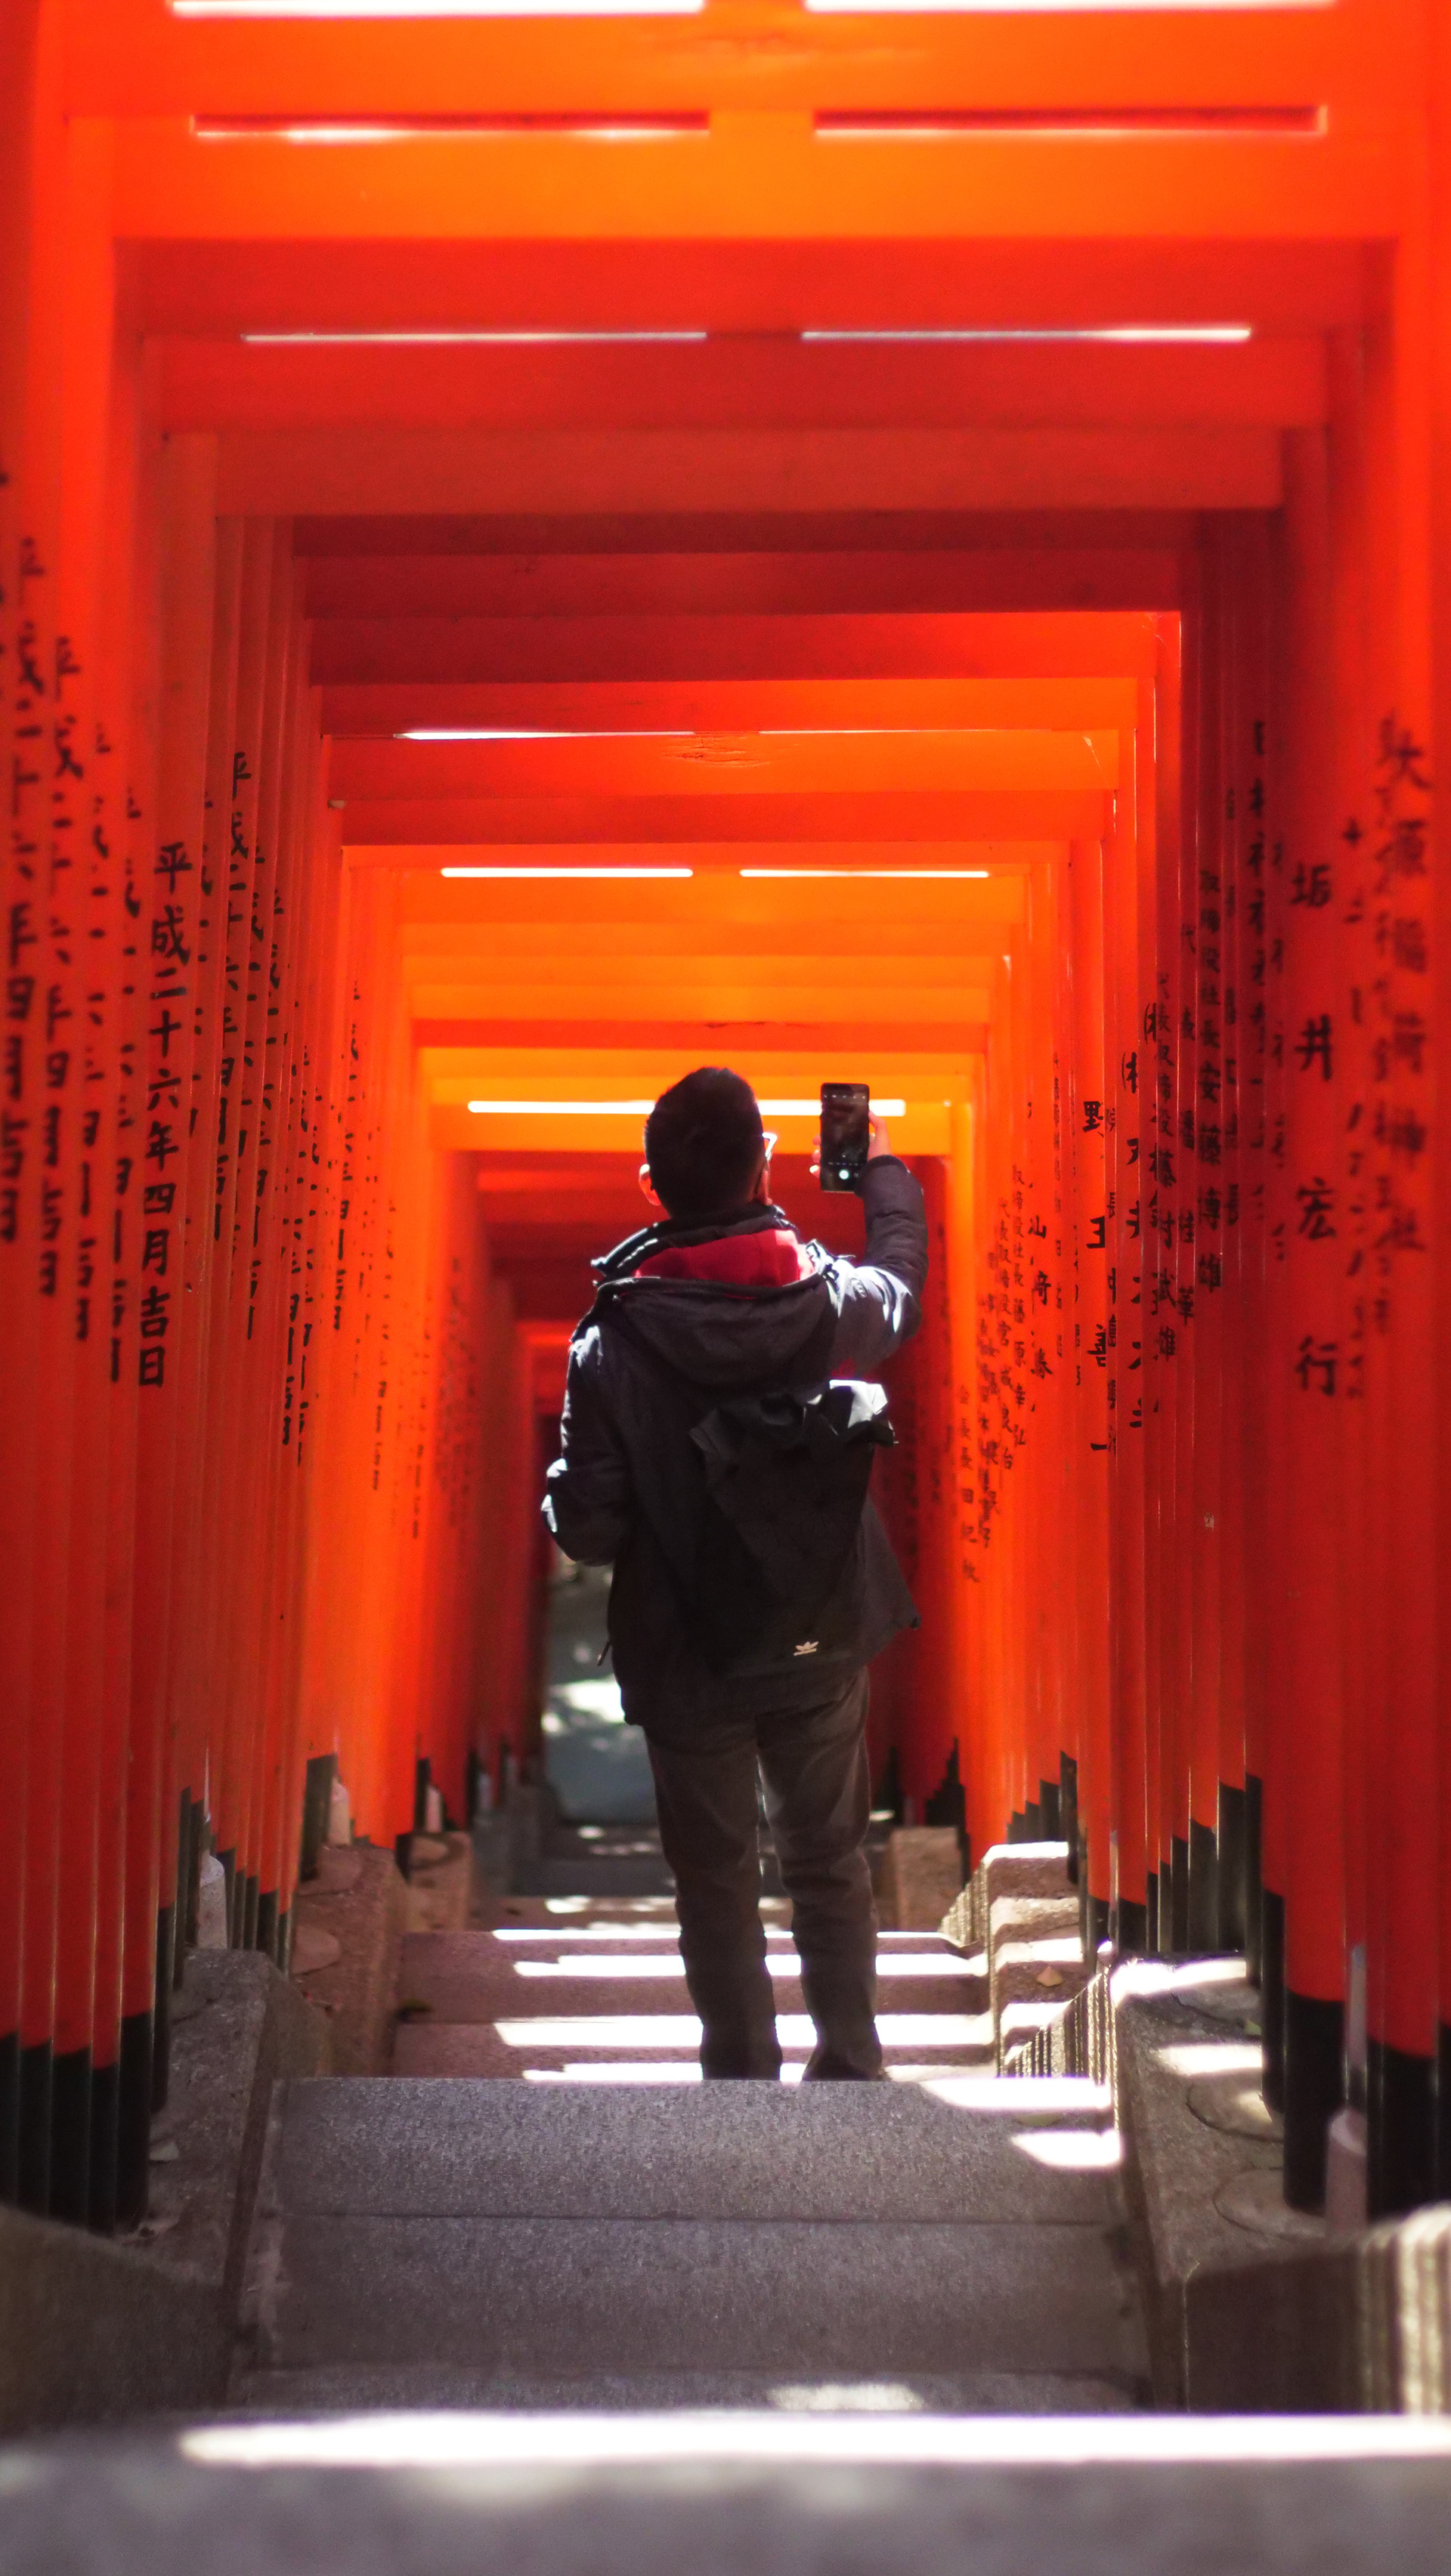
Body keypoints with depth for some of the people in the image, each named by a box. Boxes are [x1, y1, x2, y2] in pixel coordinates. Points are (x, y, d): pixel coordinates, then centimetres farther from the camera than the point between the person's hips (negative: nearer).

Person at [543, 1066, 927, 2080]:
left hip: (685, 1660, -2)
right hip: (823, 1646, 2)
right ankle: (851, 2069, 26)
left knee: (717, 1880, 14)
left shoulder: (612, 1344, -19)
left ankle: (743, 2076, 21)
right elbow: (903, 1279, 14)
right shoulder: (833, 1301, -12)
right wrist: (885, 1170, 31)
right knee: (831, 1863, 18)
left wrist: (574, 1501, 8)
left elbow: (588, 1530, -16)